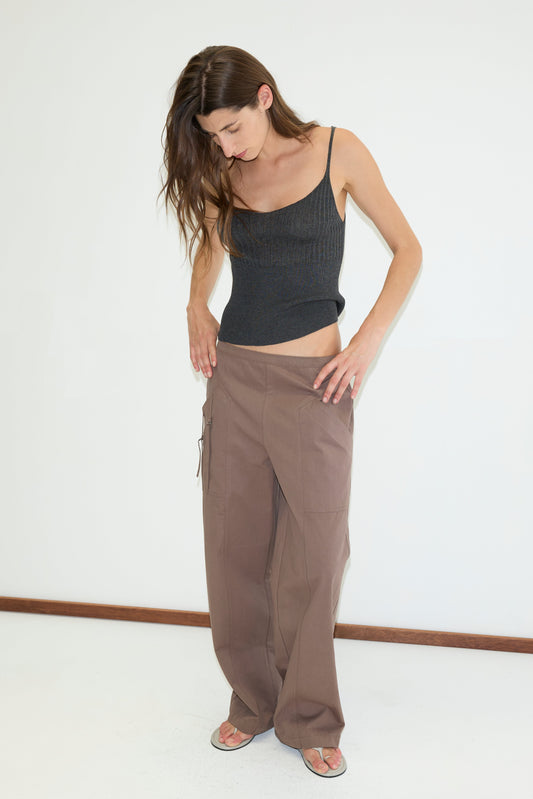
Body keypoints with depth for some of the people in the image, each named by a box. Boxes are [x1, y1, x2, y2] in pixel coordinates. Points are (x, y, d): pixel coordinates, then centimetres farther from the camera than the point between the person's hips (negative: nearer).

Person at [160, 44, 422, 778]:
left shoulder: (337, 151, -2)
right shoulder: (225, 176, 8)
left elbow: (408, 251, 2)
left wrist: (367, 343, -9)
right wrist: (198, 306, 7)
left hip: (311, 386, -3)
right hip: (233, 380, 4)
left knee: (312, 556, 4)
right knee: (234, 551, 9)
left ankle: (309, 719, 24)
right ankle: (253, 702, 30)